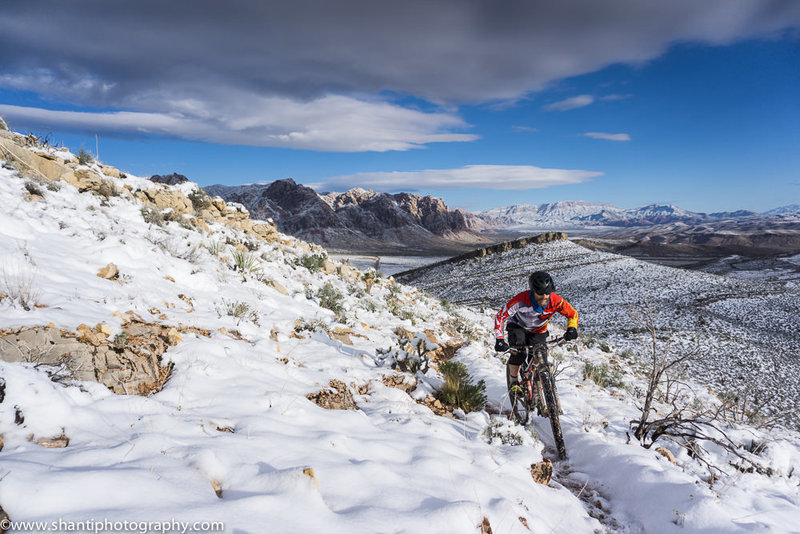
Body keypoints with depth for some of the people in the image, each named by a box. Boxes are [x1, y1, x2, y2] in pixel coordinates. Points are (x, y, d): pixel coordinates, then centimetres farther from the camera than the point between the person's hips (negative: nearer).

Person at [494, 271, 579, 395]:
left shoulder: (556, 301, -30)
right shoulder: (521, 300, -37)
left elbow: (572, 314, -13)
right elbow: (500, 316, -32)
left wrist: (572, 328, -33)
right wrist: (499, 339, -42)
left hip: (538, 331, 3)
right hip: (518, 326, -2)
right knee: (518, 353, -28)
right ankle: (513, 381, -4)